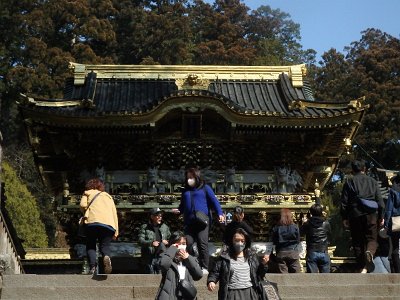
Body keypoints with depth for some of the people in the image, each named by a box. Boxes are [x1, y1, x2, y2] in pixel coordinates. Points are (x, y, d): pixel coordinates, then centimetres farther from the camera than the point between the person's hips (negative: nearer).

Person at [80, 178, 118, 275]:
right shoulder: (108, 196, 32)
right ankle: (106, 257, -26)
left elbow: (83, 205, 3)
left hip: (93, 222, -2)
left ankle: (93, 266, -18)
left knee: (91, 246, 8)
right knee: (105, 246, 9)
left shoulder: (88, 193, 23)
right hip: (109, 224, 2)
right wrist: (116, 231, 16)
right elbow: (114, 213, 21)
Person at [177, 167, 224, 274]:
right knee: (188, 243, -7)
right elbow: (182, 205, 29)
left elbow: (214, 201, 4)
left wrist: (220, 213, -9)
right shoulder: (186, 191, 22)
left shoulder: (205, 188, 10)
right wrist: (178, 210, 7)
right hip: (189, 222, 4)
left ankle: (204, 267, -8)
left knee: (202, 243, -12)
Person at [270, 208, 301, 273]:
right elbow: (298, 240, 4)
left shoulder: (276, 228, -7)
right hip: (293, 253, 0)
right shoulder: (295, 227, -7)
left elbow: (273, 241, 2)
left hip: (280, 254, 0)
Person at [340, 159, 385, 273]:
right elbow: (380, 201, 7)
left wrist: (344, 218, 8)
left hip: (355, 216, 0)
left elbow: (344, 203, 1)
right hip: (371, 214, 1)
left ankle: (362, 268, 4)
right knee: (371, 239, 6)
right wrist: (381, 216, 13)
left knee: (358, 242, 7)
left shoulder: (349, 183, 5)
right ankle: (369, 252, -28)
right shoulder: (372, 181, 9)